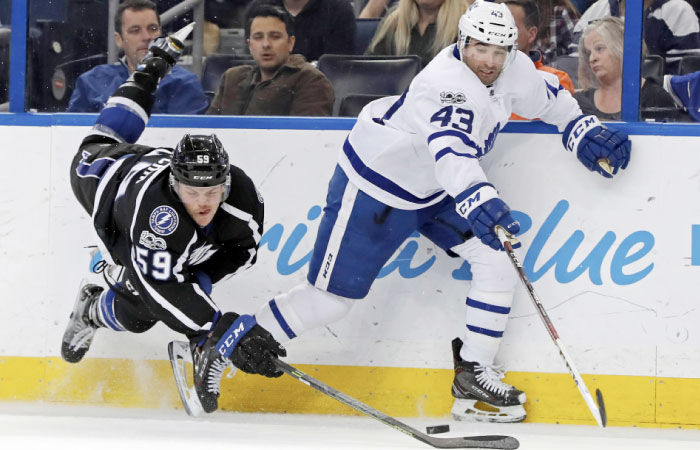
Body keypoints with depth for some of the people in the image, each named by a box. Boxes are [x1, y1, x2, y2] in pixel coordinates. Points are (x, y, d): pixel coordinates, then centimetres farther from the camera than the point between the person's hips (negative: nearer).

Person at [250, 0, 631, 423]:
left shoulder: (514, 71, -9)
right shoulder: (448, 83, -35)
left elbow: (548, 98, 13)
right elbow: (451, 149, -52)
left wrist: (582, 128, -1)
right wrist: (479, 201, -67)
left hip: (435, 189, 8)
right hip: (374, 186, -8)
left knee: (496, 258, -7)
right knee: (329, 299, -3)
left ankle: (473, 375, 1)